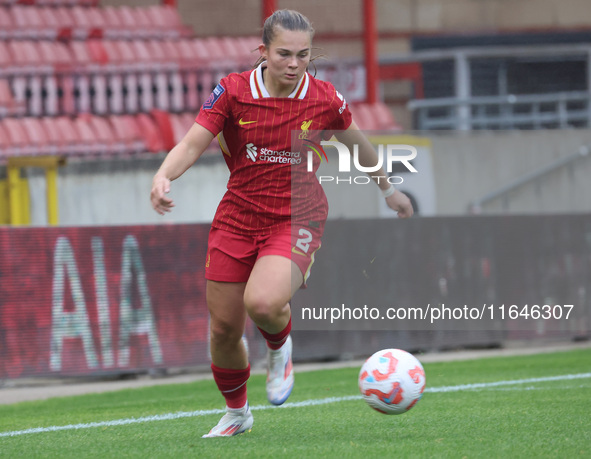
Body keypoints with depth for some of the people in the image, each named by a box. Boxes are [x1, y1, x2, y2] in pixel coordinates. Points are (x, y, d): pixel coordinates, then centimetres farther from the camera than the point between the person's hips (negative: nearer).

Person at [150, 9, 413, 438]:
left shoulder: (324, 99, -5)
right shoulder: (233, 91, -7)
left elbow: (356, 142, 15)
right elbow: (192, 144, -11)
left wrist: (388, 188, 29)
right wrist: (164, 177, -32)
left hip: (296, 221, -2)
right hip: (237, 220, 2)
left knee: (263, 303, -30)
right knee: (224, 329, 5)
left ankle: (280, 346, 8)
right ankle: (236, 413, 33)